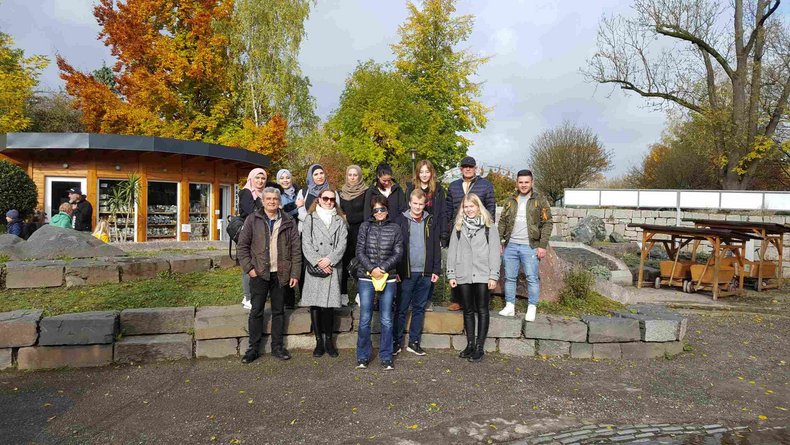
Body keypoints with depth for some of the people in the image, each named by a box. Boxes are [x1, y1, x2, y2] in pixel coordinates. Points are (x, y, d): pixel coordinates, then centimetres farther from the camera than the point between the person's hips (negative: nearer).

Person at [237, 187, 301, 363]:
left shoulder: (289, 222, 4)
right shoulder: (253, 219, 1)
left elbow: (296, 249, 3)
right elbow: (243, 245, 1)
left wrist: (295, 274, -2)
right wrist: (249, 268, -8)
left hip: (281, 274, 1)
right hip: (259, 273, -1)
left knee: (279, 311, 10)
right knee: (256, 311, 5)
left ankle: (277, 346, 21)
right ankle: (254, 348, 16)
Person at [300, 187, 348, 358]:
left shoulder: (339, 220, 13)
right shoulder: (310, 218, 9)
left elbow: (342, 243, 3)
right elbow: (306, 243, 0)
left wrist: (329, 259, -11)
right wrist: (318, 262, -11)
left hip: (333, 267, 1)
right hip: (314, 267, -1)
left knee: (330, 305, 2)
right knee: (315, 304, -1)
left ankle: (328, 340, 12)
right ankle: (319, 341, 9)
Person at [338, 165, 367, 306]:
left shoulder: (365, 193, 1)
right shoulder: (341, 192, 13)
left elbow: (366, 214, -3)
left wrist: (348, 218, -9)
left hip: (360, 232, -3)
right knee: (344, 263, 1)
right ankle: (343, 294, 8)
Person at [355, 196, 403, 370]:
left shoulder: (395, 228, 5)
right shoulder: (365, 226, 5)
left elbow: (398, 253, -1)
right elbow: (360, 251, 0)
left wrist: (382, 268, -11)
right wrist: (372, 268, -12)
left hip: (388, 277, 0)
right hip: (366, 277, 0)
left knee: (386, 320, 4)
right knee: (365, 318, 2)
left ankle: (386, 357, 15)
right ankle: (363, 357, 15)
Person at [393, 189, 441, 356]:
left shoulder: (432, 221, 6)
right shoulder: (401, 220, -1)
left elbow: (436, 247, 7)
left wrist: (436, 270, 1)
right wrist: (396, 271, -9)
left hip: (425, 273, 3)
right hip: (406, 273, -2)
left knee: (419, 308, 10)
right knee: (401, 309, 4)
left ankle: (414, 342, 19)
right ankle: (397, 342, 14)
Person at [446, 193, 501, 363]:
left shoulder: (489, 226, 2)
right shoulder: (458, 226, 9)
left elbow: (494, 252, -1)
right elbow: (452, 251, 8)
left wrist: (494, 276, -7)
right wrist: (451, 274, 2)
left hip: (483, 276, -2)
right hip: (463, 276, 3)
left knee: (482, 311, 3)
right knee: (468, 311, 11)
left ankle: (480, 347, 10)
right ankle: (470, 344, 21)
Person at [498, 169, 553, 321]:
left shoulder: (540, 200, 0)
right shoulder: (510, 201, 11)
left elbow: (547, 224, -4)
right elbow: (502, 222, 13)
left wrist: (543, 246, -10)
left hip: (530, 246, -4)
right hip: (510, 246, 4)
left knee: (532, 278, -1)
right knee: (509, 277, 9)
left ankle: (532, 309, 10)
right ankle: (509, 307, 19)